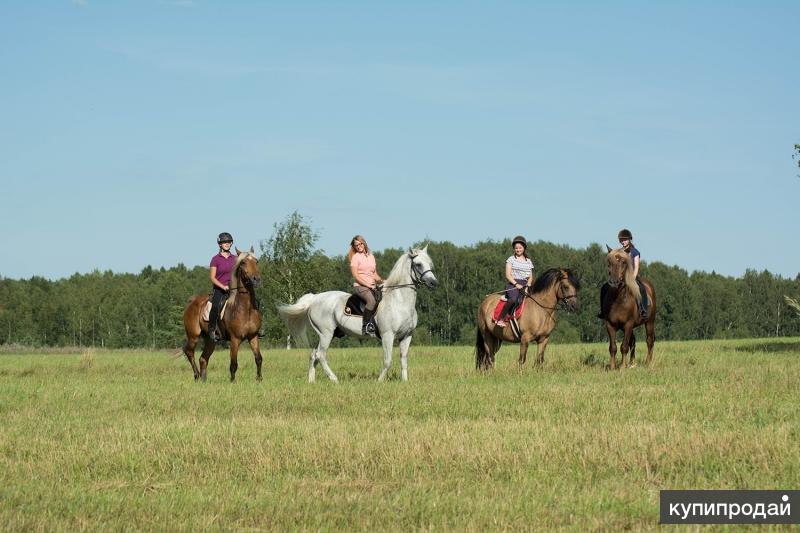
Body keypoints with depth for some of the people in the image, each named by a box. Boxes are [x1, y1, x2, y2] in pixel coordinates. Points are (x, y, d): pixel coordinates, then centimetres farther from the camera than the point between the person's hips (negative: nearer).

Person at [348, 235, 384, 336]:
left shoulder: (371, 257, 19)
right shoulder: (355, 257, 0)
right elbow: (355, 275, -8)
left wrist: (382, 281, 4)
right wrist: (367, 284, -15)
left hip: (371, 287, 7)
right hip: (359, 286, -7)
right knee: (371, 301, -34)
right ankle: (366, 327, -30)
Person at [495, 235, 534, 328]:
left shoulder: (528, 261, 19)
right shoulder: (511, 259, 8)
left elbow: (530, 277, 16)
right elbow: (508, 275, -1)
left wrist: (527, 286, -4)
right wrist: (516, 284, -15)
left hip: (525, 285, 5)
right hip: (513, 285, -5)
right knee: (514, 299, -35)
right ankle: (501, 319, -30)